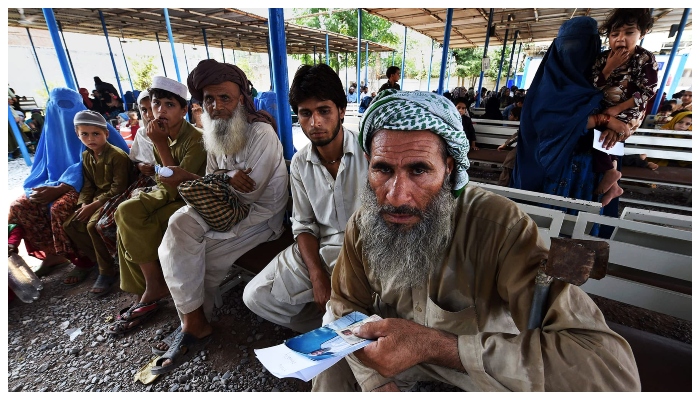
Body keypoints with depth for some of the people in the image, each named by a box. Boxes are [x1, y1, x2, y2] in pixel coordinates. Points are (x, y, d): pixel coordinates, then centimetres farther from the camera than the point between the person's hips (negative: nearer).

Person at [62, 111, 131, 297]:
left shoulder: (117, 155, -17)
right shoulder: (87, 156, 9)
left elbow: (118, 188, -20)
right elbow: (88, 185, 12)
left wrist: (94, 205, -19)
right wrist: (83, 205, -4)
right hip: (97, 198, 9)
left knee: (93, 225, -26)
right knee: (70, 225, 1)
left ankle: (107, 272, -12)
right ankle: (93, 258, 20)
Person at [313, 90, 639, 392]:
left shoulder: (500, 224, -30)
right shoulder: (363, 225, -15)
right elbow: (346, 304, -3)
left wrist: (433, 344, -41)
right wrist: (378, 384, -18)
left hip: (488, 367, -2)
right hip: (392, 354, 3)